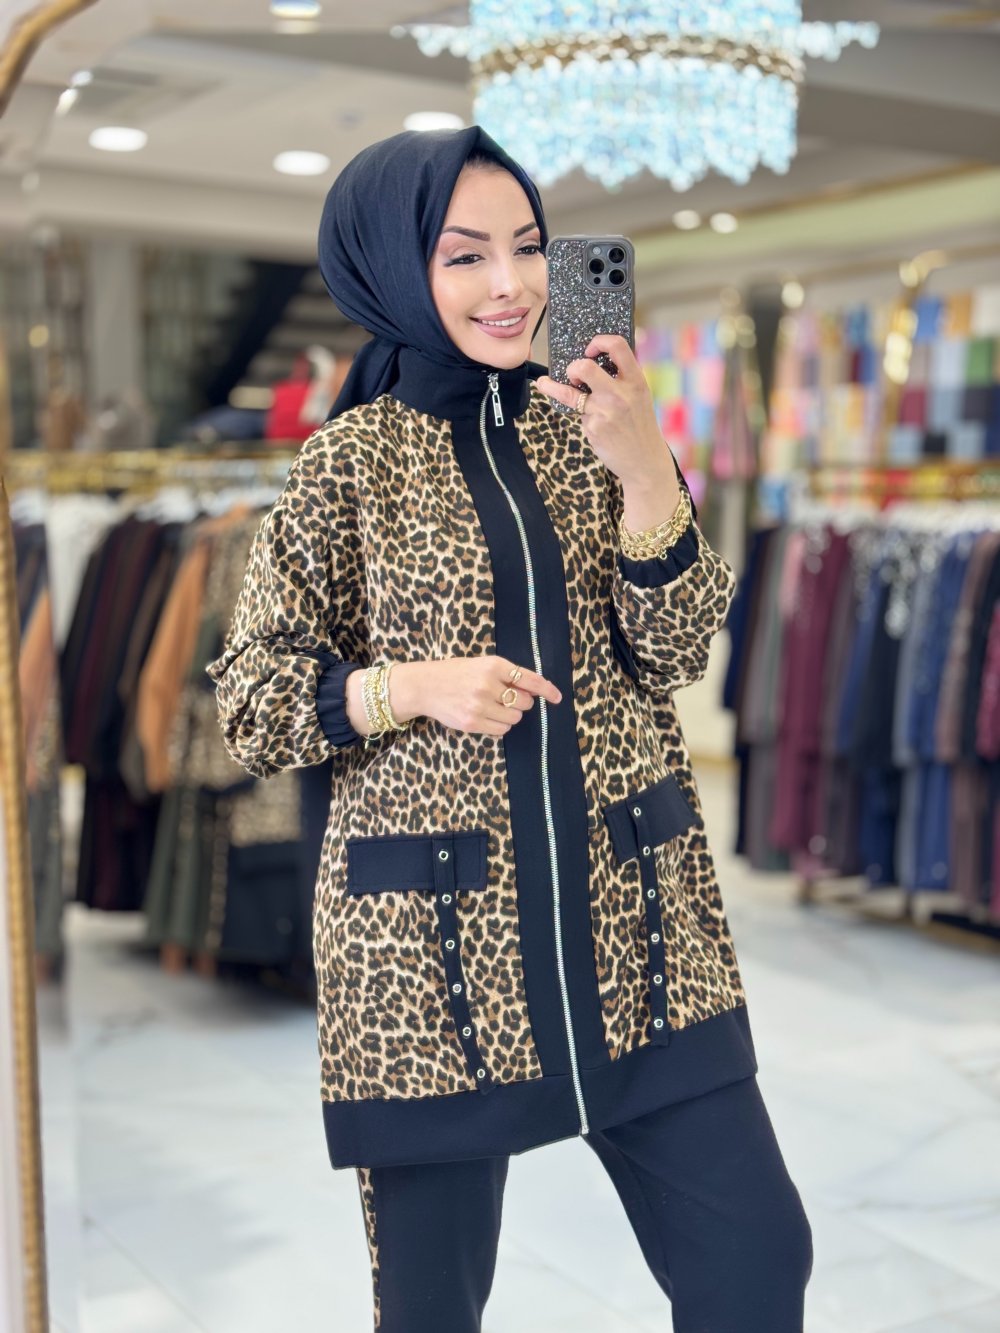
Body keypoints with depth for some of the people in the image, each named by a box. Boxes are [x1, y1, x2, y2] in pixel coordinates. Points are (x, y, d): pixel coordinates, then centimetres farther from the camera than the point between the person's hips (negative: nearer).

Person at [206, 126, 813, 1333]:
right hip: (428, 932, -2)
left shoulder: (595, 420, 5)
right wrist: (413, 686, -18)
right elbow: (247, 699, 0)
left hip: (633, 915, 3)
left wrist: (641, 469, -15)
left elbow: (674, 651, 0)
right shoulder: (347, 464, -3)